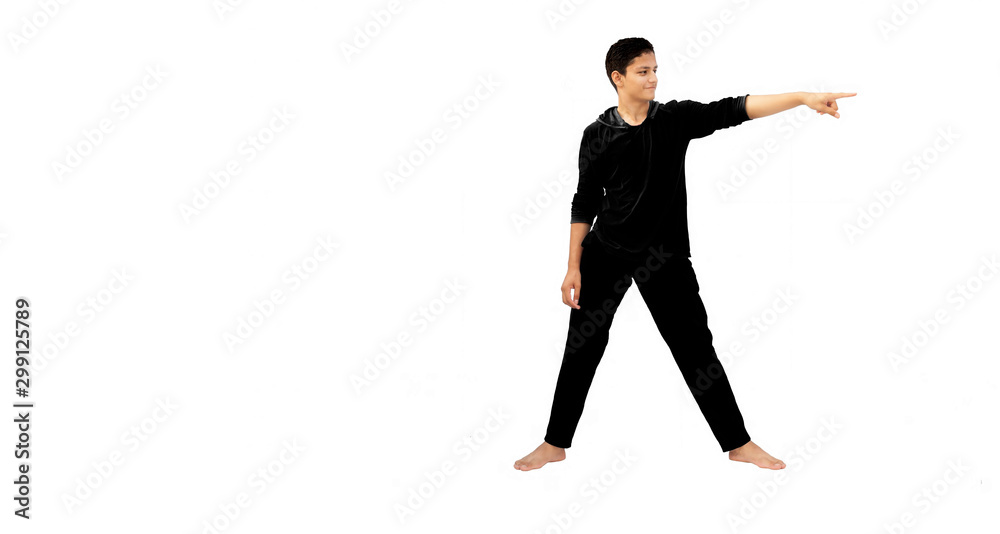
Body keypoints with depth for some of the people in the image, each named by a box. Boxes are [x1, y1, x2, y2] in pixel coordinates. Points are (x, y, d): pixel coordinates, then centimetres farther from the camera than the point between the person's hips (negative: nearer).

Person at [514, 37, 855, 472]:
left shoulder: (676, 118, -1)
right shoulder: (599, 134, -2)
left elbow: (733, 110, -12)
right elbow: (585, 203, 3)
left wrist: (803, 97, -23)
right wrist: (573, 267, 0)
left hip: (665, 256, 0)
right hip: (606, 254, 0)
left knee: (696, 349, 3)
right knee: (583, 347, 5)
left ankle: (739, 444, 14)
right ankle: (555, 444, 19)